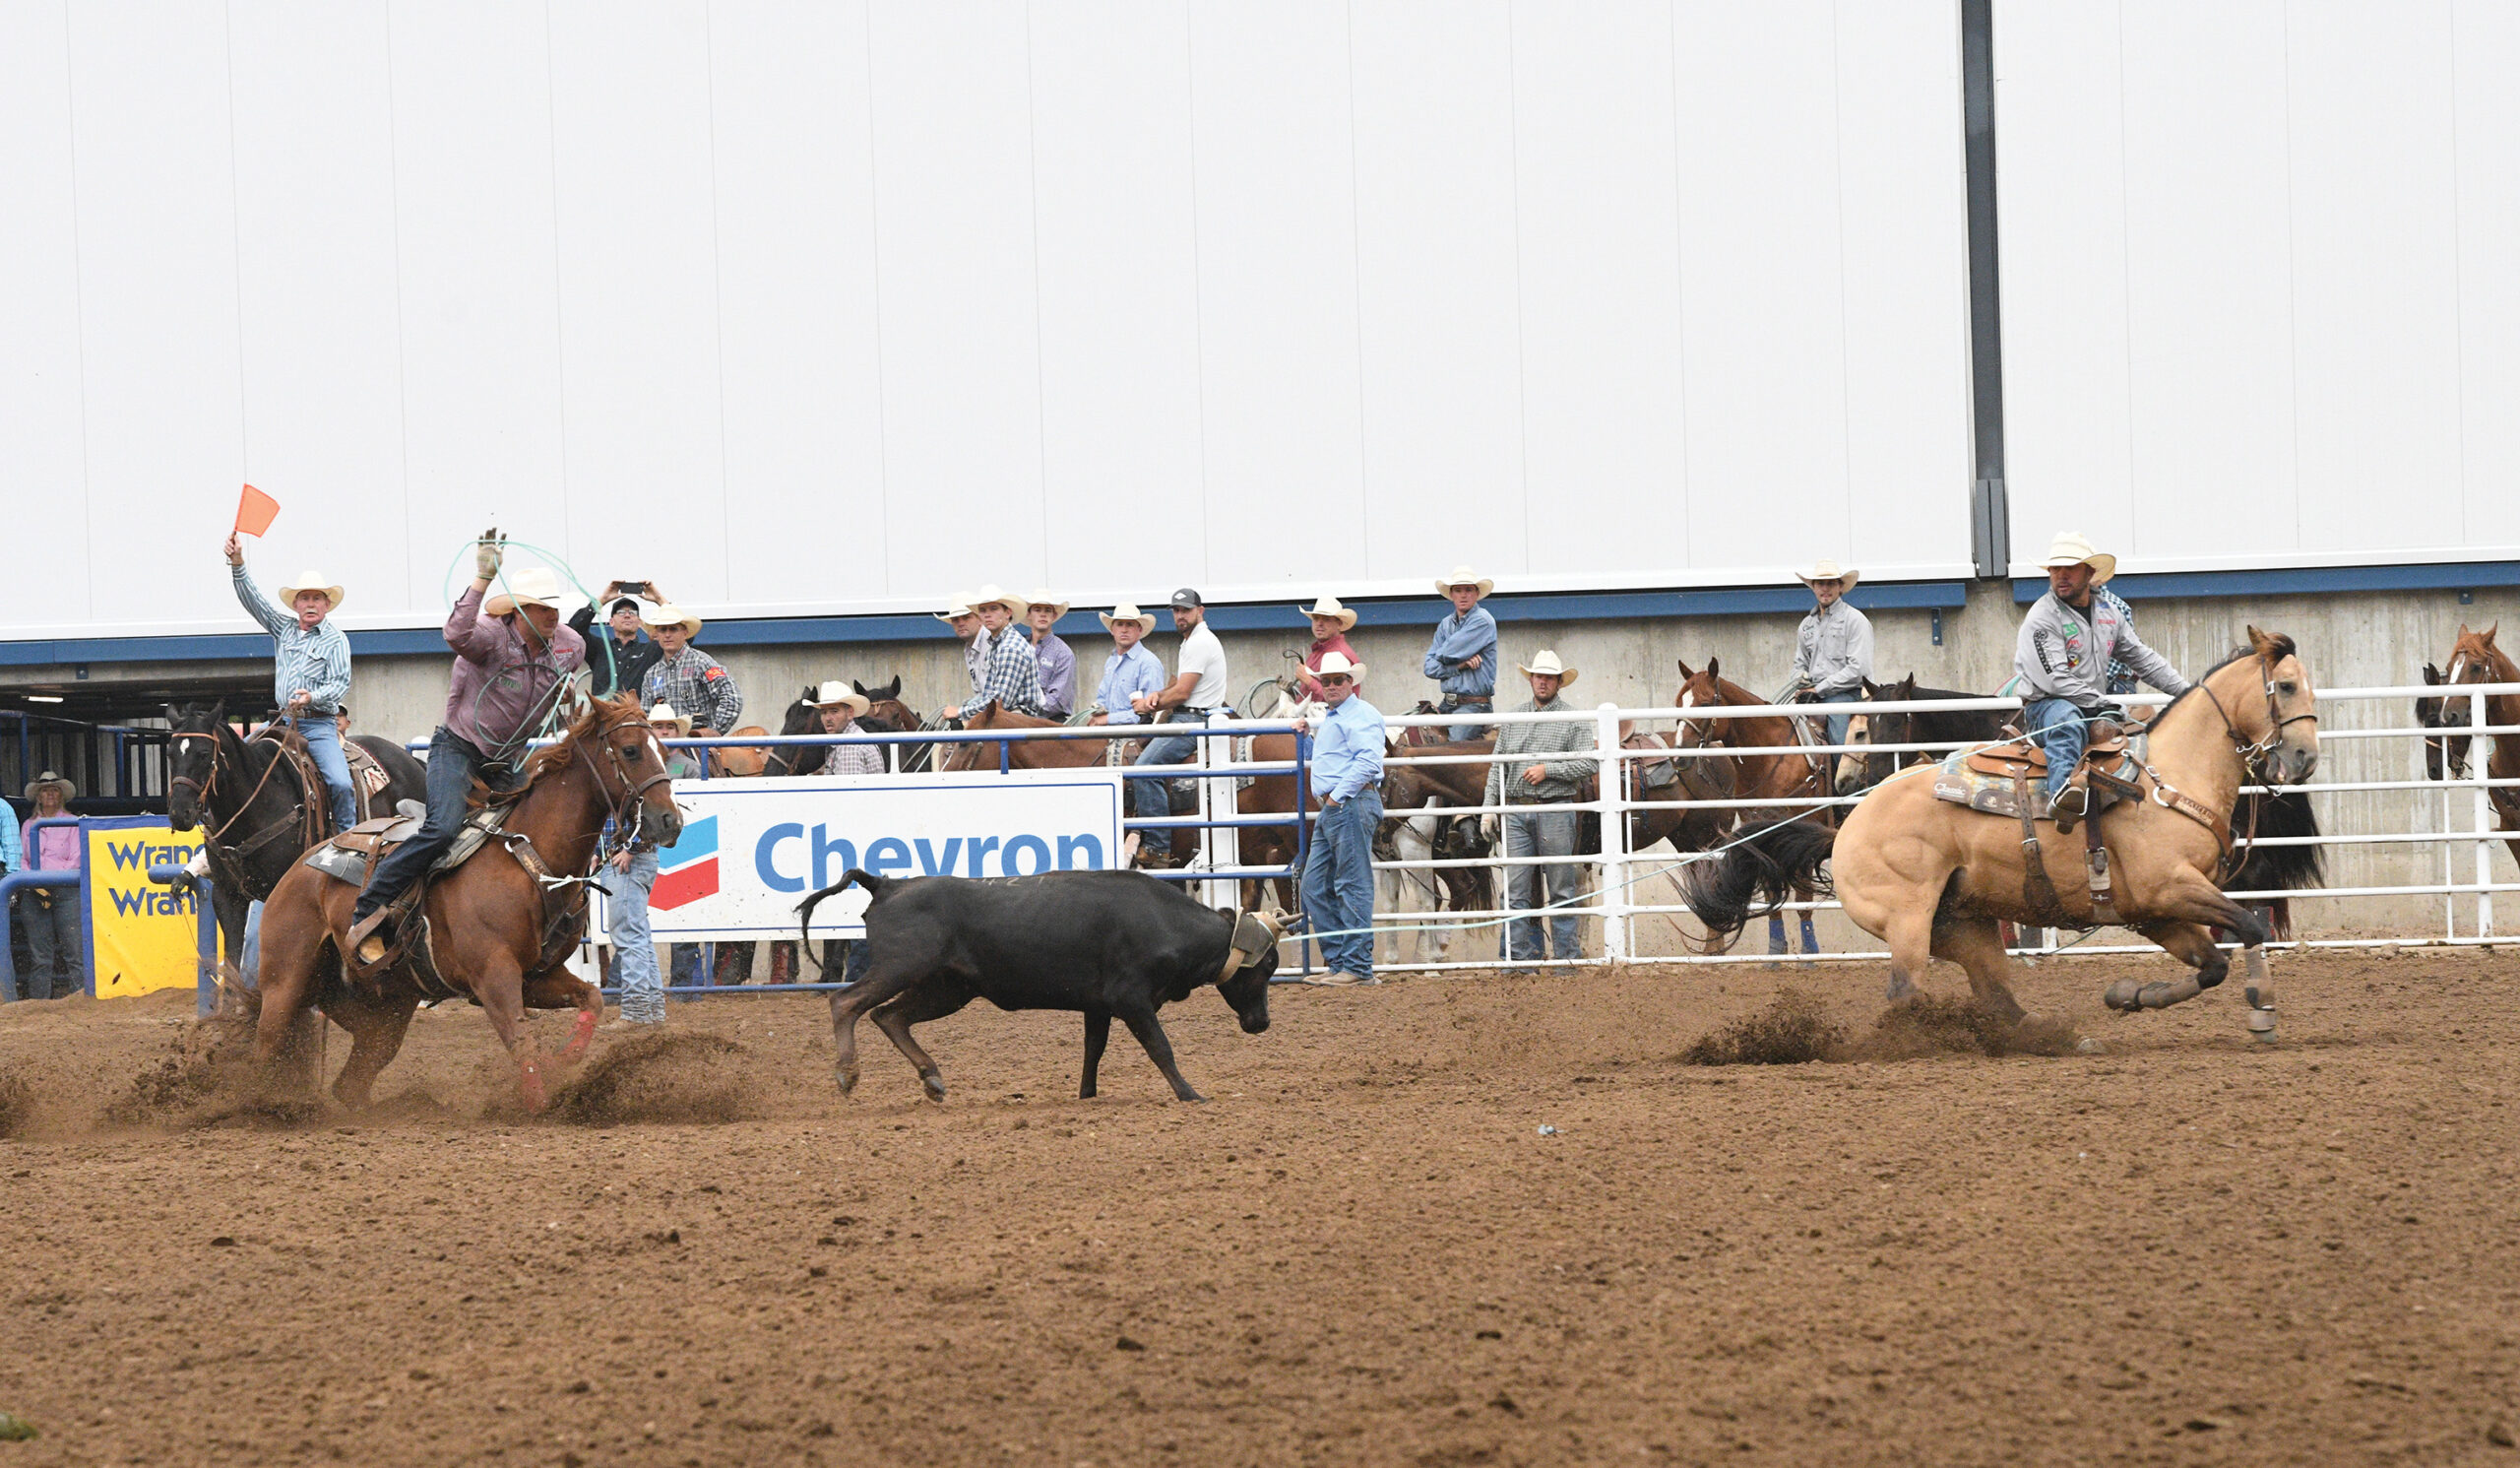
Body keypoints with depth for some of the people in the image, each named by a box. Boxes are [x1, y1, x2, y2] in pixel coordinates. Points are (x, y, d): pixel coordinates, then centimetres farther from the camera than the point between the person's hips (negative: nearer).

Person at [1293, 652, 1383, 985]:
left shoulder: (1361, 714, -8)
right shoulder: (1330, 718, 24)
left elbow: (1367, 761, -21)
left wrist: (1338, 794, -21)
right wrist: (1308, 734, 27)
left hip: (1352, 804, -11)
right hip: (1330, 809, 11)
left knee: (1352, 886, -9)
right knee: (1315, 886, 10)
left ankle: (1358, 966, -9)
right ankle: (1336, 960, 13)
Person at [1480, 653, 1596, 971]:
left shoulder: (1573, 721, 2)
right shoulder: (1513, 720, 14)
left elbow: (1589, 764, -6)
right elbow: (1498, 766, 16)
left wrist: (1548, 770, -13)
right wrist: (1489, 807, 8)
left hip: (1555, 809, -4)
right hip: (1517, 810, 4)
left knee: (1561, 888, 0)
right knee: (1516, 888, -1)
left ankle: (1567, 954, 5)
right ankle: (1519, 957, 1)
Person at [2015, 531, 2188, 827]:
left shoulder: (2109, 614, 15)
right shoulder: (2042, 618, -9)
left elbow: (2142, 659, 23)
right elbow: (2055, 680, -17)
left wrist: (2187, 691, 17)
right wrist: (2103, 702, -21)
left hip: (2095, 713, 8)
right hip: (2045, 706, -8)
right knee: (2067, 722, -41)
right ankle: (2062, 794, -64)